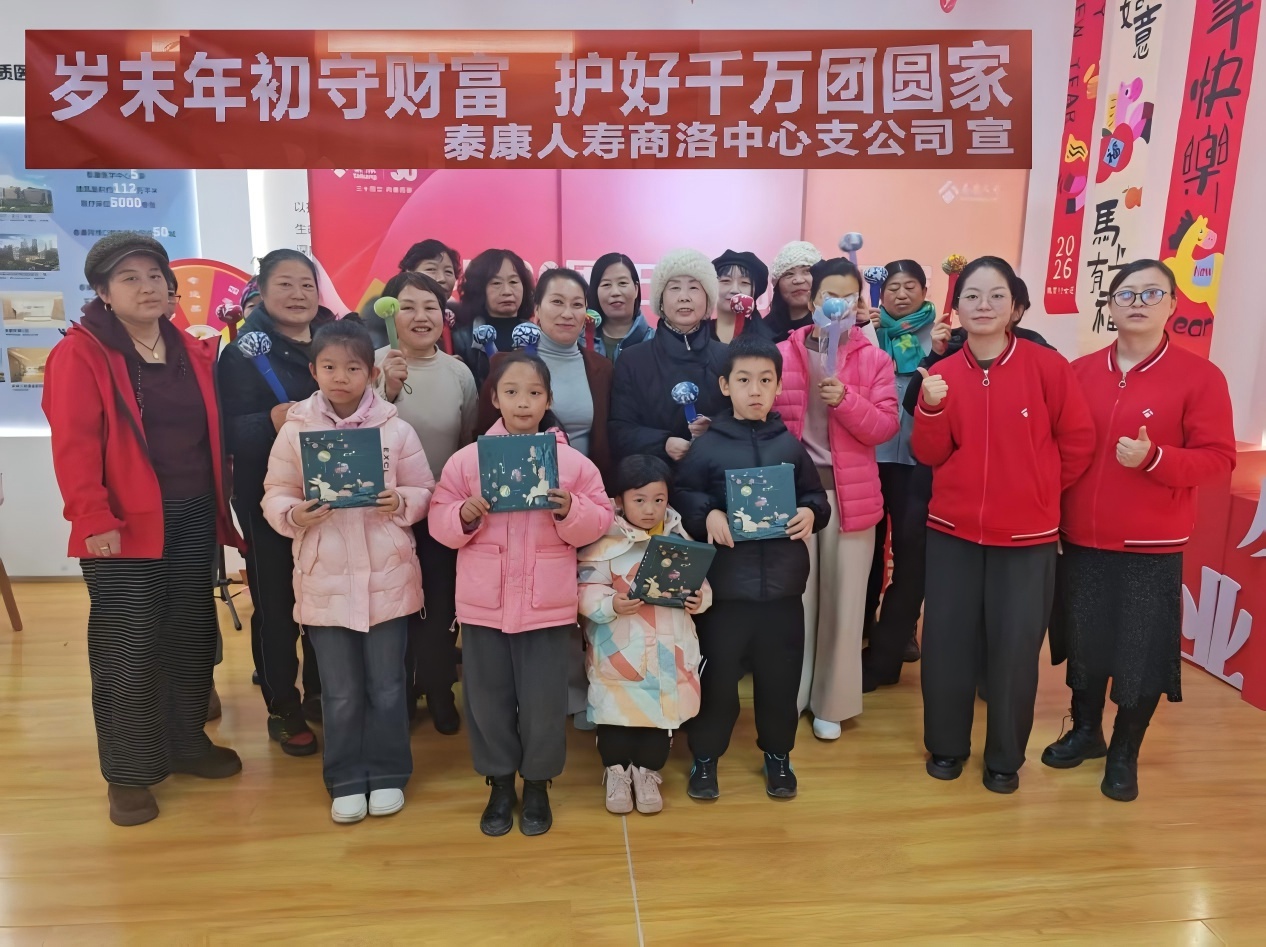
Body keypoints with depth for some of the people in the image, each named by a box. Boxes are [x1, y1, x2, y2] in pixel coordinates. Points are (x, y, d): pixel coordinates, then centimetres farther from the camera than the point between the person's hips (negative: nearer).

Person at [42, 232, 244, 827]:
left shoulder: (193, 352, 11)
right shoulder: (80, 354, -6)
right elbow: (74, 444, -14)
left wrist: (221, 508, 10)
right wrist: (93, 519, -20)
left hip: (193, 521, 6)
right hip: (125, 528, -5)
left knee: (194, 639, 14)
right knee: (128, 651, 2)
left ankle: (186, 743, 31)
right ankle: (127, 773, 17)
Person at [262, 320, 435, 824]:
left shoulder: (396, 429, -3)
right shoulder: (295, 430, -1)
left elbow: (424, 491, 2)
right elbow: (274, 497, 2)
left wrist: (401, 503, -18)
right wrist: (294, 514, -19)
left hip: (387, 579, 0)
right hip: (325, 582, 0)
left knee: (387, 687, 12)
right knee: (340, 693, 13)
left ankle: (388, 775, 30)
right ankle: (346, 781, 30)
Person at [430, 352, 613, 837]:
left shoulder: (574, 461, -1)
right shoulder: (466, 459, 1)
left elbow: (600, 522, -1)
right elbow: (439, 523, 2)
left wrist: (569, 510, -19)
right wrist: (465, 515, -18)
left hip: (547, 604, -1)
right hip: (483, 602, 1)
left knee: (543, 700, 8)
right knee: (487, 697, 12)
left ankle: (537, 784, 31)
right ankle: (499, 784, 33)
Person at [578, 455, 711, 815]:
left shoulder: (679, 538, 4)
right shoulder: (605, 541, -11)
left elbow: (699, 582, 12)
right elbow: (586, 589, -11)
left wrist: (700, 599, -8)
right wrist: (611, 604, -28)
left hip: (669, 648, 4)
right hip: (620, 649, -3)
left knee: (663, 708, 13)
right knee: (618, 708, 8)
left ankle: (647, 772, 33)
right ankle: (617, 771, 31)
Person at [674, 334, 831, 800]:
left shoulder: (790, 444, 5)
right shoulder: (707, 446, -3)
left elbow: (817, 497, 12)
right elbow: (680, 497, -2)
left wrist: (811, 513, -9)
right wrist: (705, 516, -19)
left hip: (783, 583, 2)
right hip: (724, 584, -2)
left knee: (780, 675, 13)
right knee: (717, 675, 8)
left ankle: (778, 753, 35)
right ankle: (705, 755, 29)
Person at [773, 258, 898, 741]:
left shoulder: (874, 360, 4)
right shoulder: (782, 354, 3)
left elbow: (885, 427, -3)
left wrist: (846, 400, -19)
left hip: (850, 492, 1)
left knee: (842, 600, 7)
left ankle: (832, 702, 24)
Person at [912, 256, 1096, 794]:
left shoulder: (1047, 366, -7)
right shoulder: (942, 374, 0)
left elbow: (1078, 440, 1)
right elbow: (929, 455, -2)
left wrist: (1039, 491, 5)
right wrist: (931, 407, -17)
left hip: (1027, 535, -2)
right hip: (952, 531, 2)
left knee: (1014, 649, 6)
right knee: (946, 642, 7)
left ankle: (1005, 757, 26)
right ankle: (946, 744, 28)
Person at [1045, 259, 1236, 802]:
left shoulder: (1200, 376, -6)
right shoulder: (1080, 372, 3)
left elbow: (1219, 459, -8)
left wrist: (1154, 457, -25)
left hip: (1152, 547, -2)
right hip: (1080, 540, 3)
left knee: (1142, 652, 7)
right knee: (1083, 644, 14)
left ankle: (1125, 753, 30)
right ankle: (1085, 731, 37)